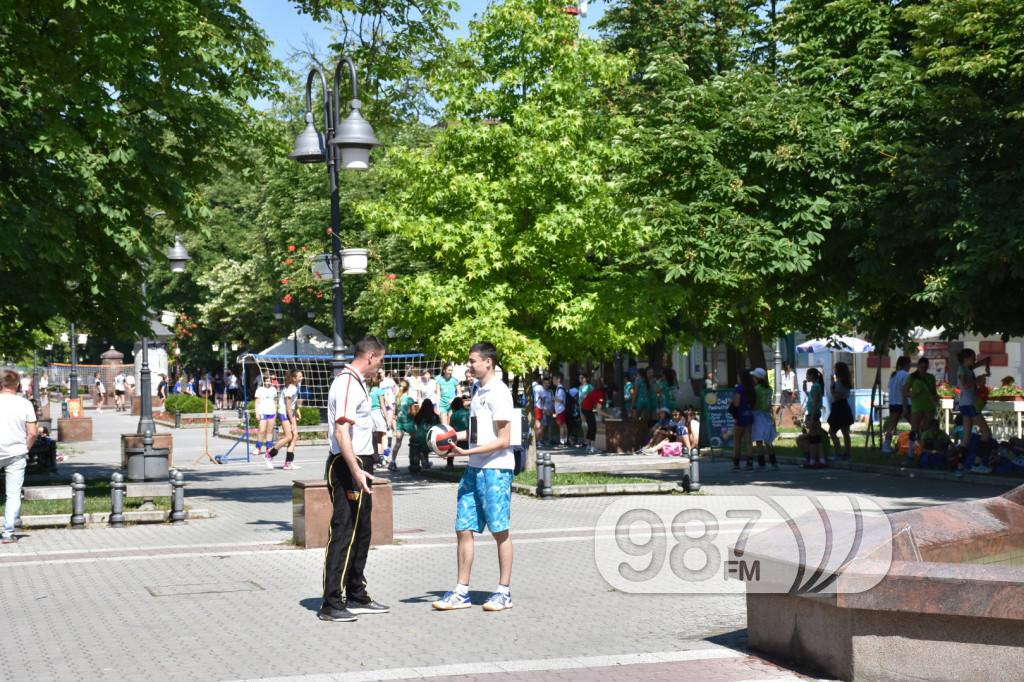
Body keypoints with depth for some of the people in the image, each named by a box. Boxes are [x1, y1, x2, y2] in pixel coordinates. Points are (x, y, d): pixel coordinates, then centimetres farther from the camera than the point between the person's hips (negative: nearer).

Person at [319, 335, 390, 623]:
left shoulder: (356, 382, 16)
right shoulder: (347, 385, -16)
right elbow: (341, 431, -25)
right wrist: (355, 470, -31)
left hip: (359, 464, 11)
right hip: (348, 468, -11)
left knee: (361, 533, 16)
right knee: (342, 534, -8)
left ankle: (356, 597, 25)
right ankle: (331, 604, -5)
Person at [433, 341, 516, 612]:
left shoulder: (499, 392, -12)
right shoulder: (479, 391, 15)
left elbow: (503, 440, -16)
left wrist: (468, 452, -19)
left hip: (496, 470, -9)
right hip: (474, 469, 9)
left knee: (500, 530, 0)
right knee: (464, 529, 6)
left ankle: (504, 592, 9)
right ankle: (461, 592, 12)